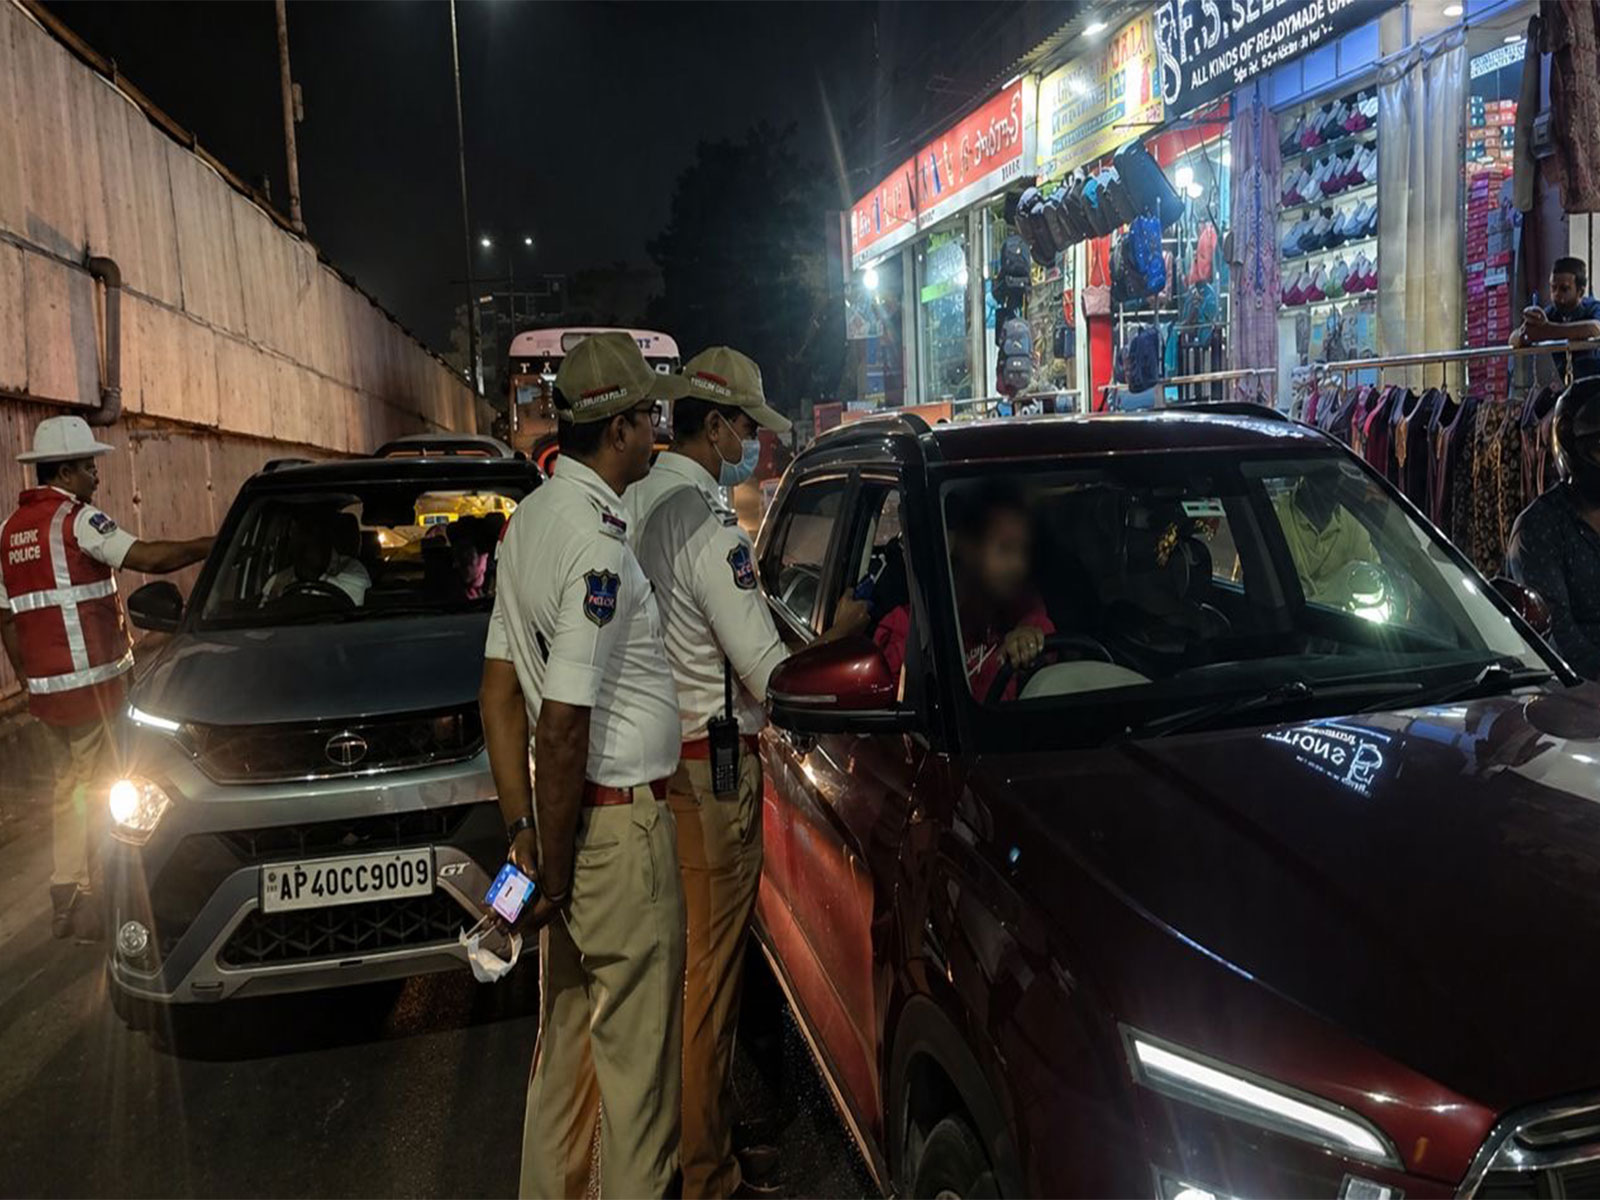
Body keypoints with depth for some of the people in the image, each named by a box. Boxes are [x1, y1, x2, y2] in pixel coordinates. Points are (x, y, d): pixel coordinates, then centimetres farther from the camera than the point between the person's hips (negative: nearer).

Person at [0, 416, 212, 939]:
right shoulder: (76, 518, -12)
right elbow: (147, 557, -23)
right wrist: (206, 547, -12)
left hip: (44, 686, 8)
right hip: (90, 681, -8)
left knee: (68, 786, 18)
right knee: (105, 789, 2)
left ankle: (64, 896, 23)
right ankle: (94, 903, 7)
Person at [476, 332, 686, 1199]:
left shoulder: (530, 517, 8)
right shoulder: (598, 544, -21)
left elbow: (499, 692, 9)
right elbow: (563, 728, -24)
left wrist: (521, 827, 10)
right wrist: (554, 868, -15)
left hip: (567, 821, 9)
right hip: (617, 823, -9)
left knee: (566, 1040, 23)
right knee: (637, 1056, 8)